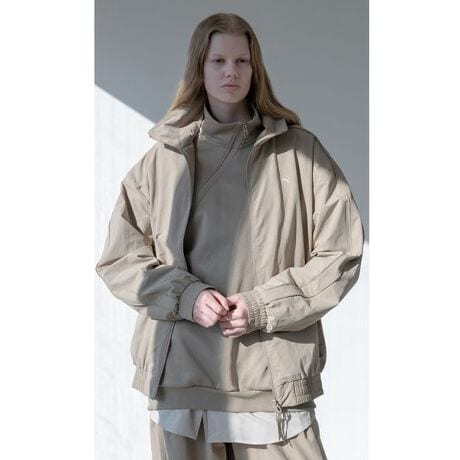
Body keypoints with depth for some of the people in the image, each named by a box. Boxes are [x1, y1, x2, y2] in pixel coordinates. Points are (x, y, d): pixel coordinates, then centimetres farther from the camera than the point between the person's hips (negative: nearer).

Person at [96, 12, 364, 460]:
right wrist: (187, 296, -9)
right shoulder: (164, 158, 5)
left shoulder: (300, 151, 3)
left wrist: (263, 306, -9)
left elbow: (340, 255, 3)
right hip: (180, 373, 1)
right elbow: (118, 259, 7)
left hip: (274, 376, -1)